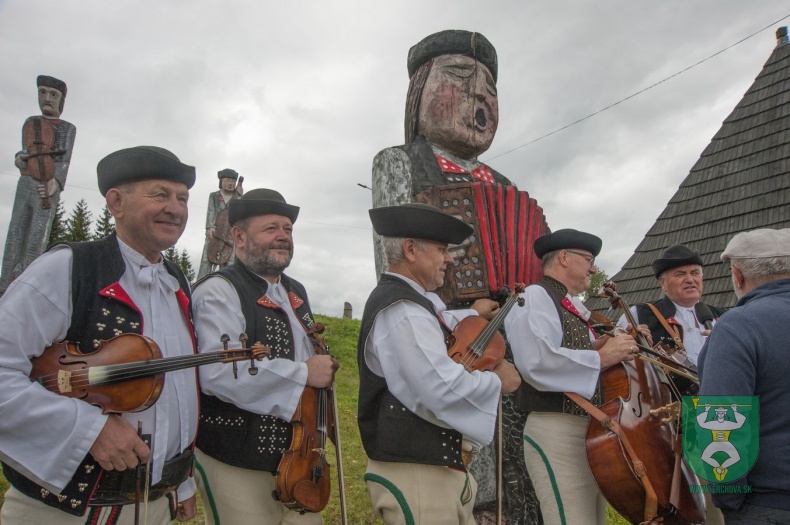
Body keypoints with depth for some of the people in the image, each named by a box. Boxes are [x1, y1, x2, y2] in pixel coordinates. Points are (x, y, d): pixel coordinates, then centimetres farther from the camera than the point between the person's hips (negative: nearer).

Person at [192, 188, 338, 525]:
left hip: (298, 456, 8)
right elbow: (217, 373, -31)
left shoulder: (296, 293, 14)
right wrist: (304, 373, -24)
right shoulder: (218, 292, -15)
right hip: (238, 463, -8)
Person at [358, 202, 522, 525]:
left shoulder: (408, 299, 12)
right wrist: (498, 382, -14)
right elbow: (446, 389, -31)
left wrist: (473, 315, 40)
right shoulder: (402, 310, -23)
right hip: (416, 473, -10)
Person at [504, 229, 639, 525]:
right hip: (558, 431, -10)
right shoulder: (535, 295, -9)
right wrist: (601, 357, -17)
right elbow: (536, 362, -26)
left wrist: (617, 346, 8)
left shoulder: (574, 308, 20)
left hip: (592, 431, 10)